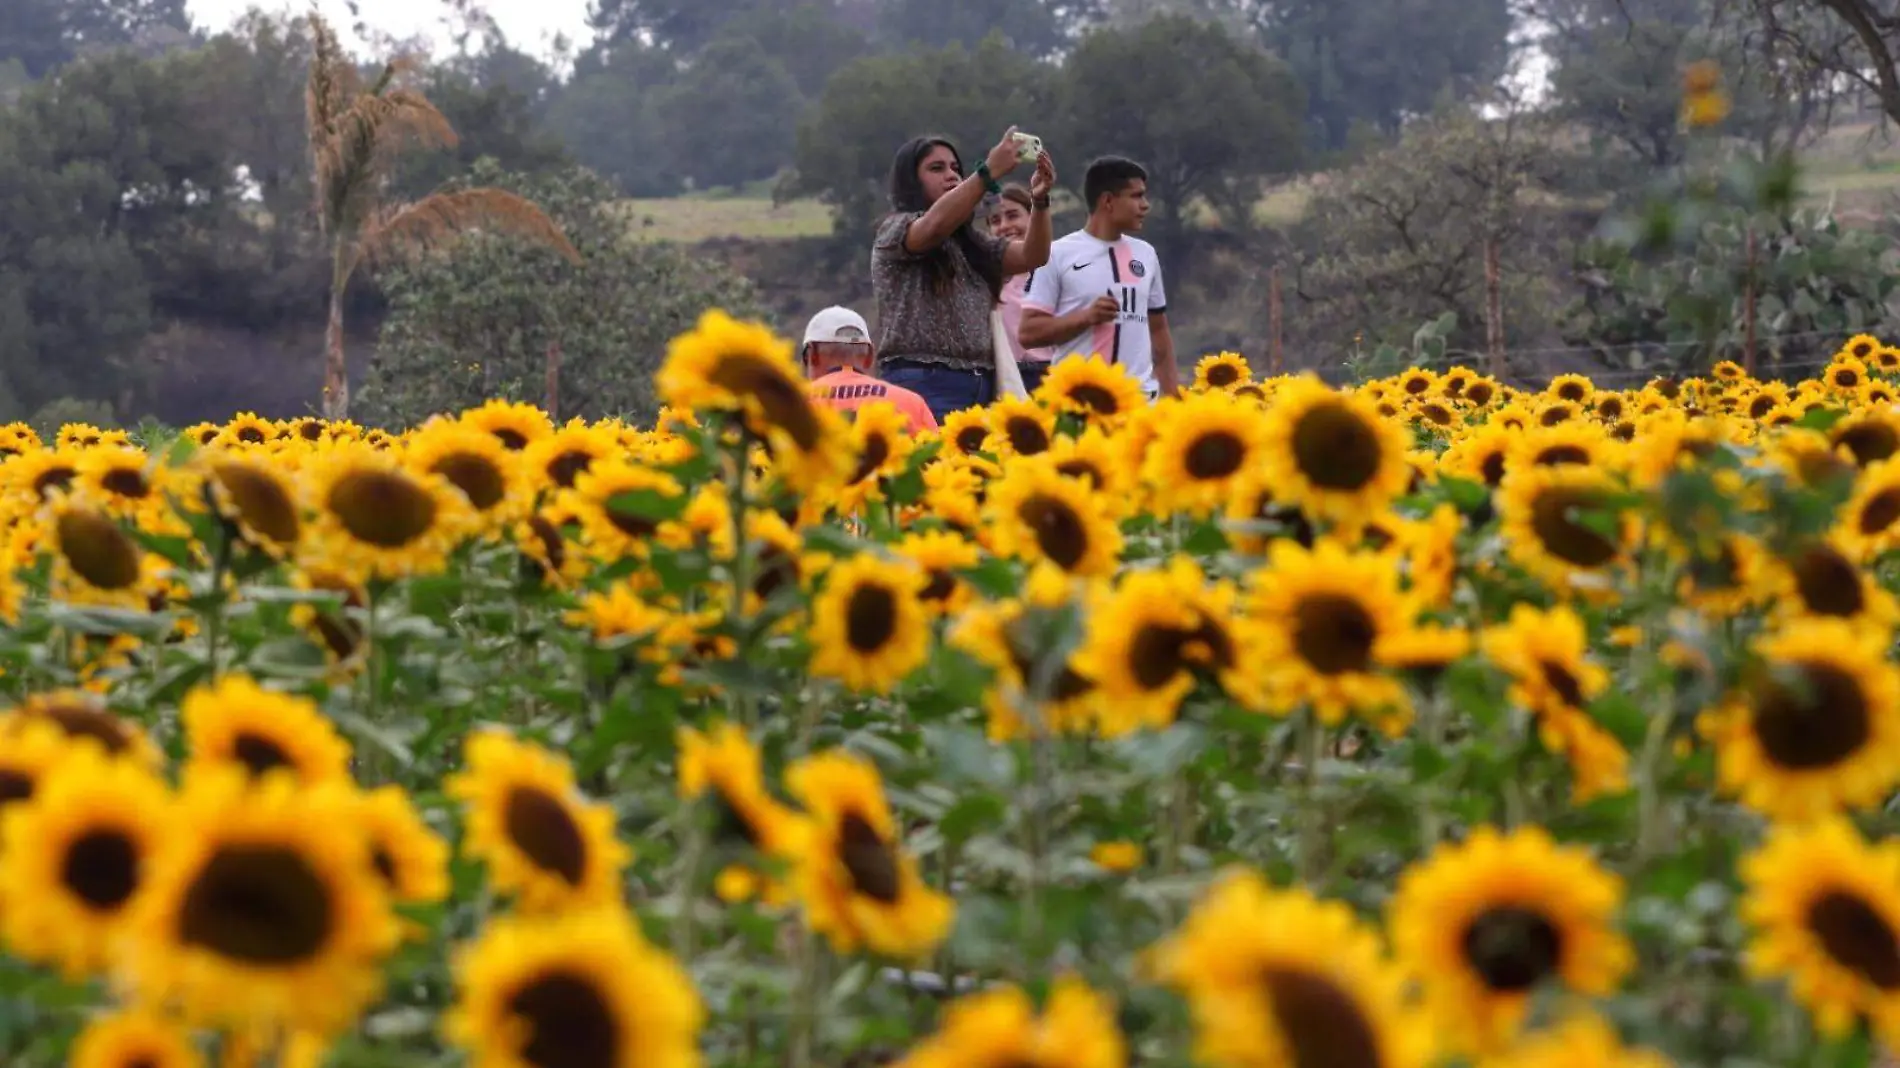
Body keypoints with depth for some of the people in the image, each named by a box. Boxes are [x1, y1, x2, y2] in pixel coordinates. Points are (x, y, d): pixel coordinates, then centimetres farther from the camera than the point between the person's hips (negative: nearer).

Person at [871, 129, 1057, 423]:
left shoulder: (971, 244, 22)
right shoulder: (894, 231, 3)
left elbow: (1032, 256, 9)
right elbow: (935, 225, -19)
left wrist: (1039, 200, -9)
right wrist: (990, 171, -26)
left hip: (979, 388, 6)